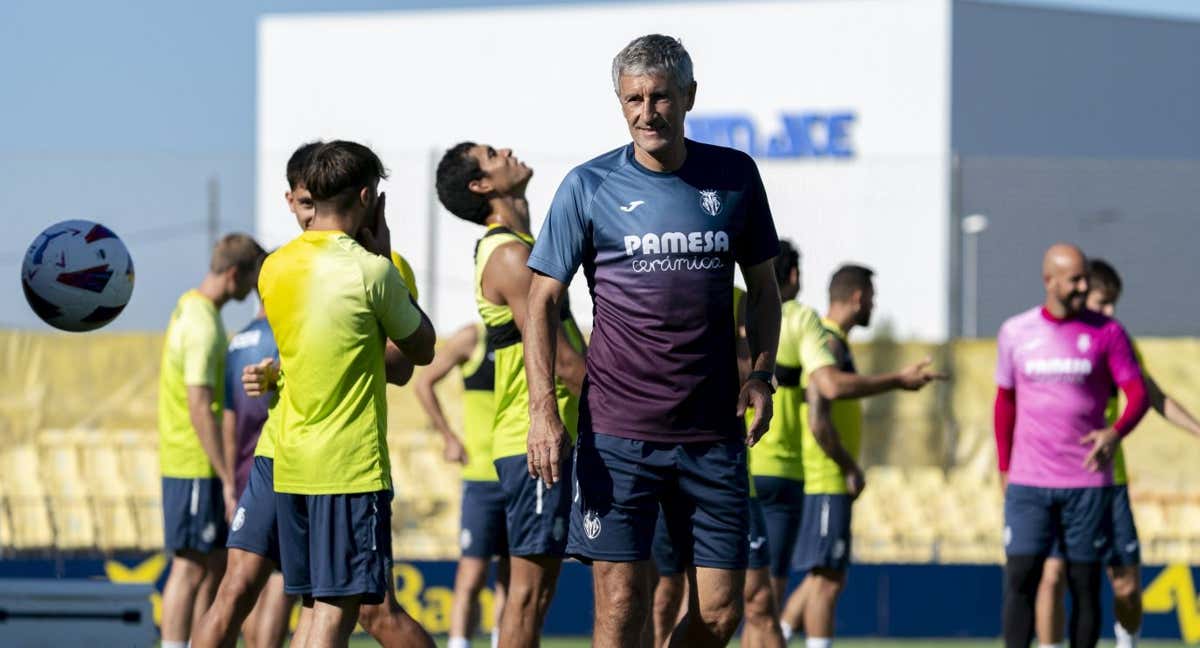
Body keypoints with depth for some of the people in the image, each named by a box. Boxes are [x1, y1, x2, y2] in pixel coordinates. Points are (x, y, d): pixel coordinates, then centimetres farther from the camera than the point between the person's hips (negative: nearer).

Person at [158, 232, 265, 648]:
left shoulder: (190, 309, 14)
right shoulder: (203, 325, -17)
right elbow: (201, 409, -22)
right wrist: (228, 480, -21)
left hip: (194, 465, 10)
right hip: (196, 467, -10)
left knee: (217, 564, 12)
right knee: (191, 566, -6)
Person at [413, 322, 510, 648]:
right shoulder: (472, 338, -2)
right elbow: (424, 382, 6)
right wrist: (448, 436, 0)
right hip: (482, 476, -3)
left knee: (511, 580, 8)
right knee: (471, 578, -9)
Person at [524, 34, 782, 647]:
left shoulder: (735, 177, 7)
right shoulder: (589, 187, 0)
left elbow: (762, 289, 18)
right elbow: (542, 300, 2)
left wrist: (760, 373, 2)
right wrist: (542, 410, -9)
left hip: (713, 433, 3)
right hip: (616, 434, -3)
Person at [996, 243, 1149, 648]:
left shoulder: (1106, 332, 1)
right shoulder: (1015, 333, 6)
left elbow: (1138, 394, -4)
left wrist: (1115, 432, -24)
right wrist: (1004, 469, 15)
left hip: (1088, 483, 0)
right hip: (1029, 482, 1)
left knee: (1085, 584, 2)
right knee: (1020, 578, -10)